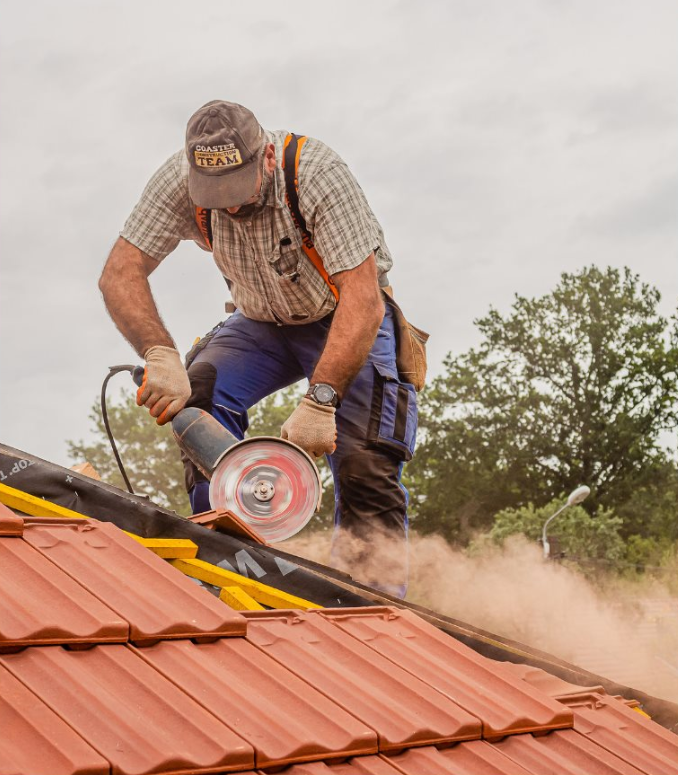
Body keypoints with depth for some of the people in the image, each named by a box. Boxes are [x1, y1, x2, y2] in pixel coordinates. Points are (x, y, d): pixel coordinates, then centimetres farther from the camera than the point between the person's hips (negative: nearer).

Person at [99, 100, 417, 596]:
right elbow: (121, 273, -24)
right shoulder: (179, 182, -22)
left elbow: (362, 300, -38)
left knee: (364, 467, -21)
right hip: (262, 324, 4)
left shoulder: (317, 173, -33)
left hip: (346, 321, -4)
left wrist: (319, 400, -46)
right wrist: (161, 355, -41)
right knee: (196, 396, -23)